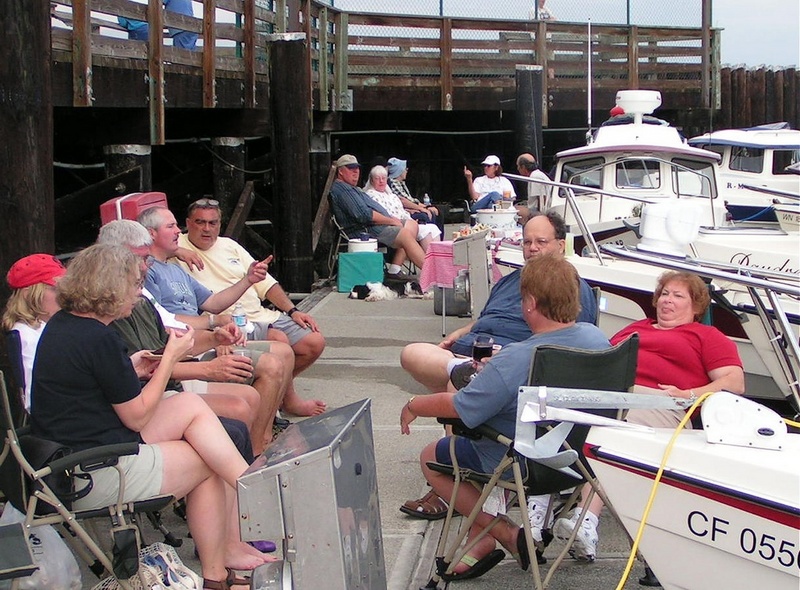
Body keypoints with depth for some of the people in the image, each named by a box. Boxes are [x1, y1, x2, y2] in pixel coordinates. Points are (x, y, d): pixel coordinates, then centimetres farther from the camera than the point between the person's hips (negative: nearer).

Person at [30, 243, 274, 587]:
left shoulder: (61, 324, 8)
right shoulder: (99, 339, -21)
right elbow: (137, 417, -12)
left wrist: (130, 370, 9)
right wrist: (170, 358, -4)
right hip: (93, 476, -9)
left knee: (191, 405, 7)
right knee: (207, 464, 6)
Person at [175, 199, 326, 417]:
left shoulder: (229, 245, 19)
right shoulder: (179, 247, 0)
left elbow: (265, 282, 18)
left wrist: (292, 311, 9)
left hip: (263, 315, 8)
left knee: (315, 343, -3)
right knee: (279, 340, -30)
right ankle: (289, 401, -8)